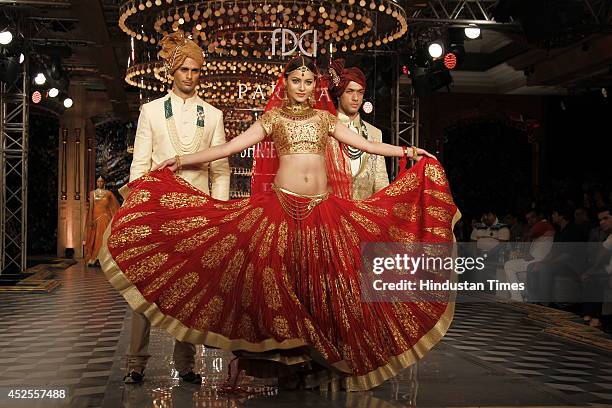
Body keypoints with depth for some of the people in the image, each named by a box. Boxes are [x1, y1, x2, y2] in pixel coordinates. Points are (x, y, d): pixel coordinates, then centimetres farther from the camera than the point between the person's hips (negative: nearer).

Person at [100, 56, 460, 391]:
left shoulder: (325, 118, 14)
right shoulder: (273, 118, 8)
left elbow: (365, 144, 16)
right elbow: (231, 146, 2)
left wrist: (408, 152, 12)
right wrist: (183, 159, -4)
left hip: (323, 210, 2)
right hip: (281, 207, -2)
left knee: (321, 282, 0)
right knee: (278, 282, -6)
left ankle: (318, 361, 10)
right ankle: (284, 360, 5)